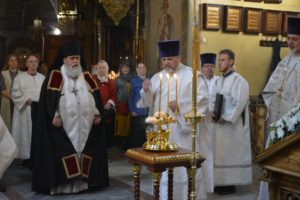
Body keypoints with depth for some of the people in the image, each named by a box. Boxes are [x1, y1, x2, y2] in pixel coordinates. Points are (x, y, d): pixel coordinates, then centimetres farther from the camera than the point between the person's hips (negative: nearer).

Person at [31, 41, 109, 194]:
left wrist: (98, 114, 3)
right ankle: (61, 183, 1)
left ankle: (81, 181, 13)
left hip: (85, 125, 4)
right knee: (64, 153, -5)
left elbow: (96, 96, 13)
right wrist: (54, 116, -16)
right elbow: (48, 97, -7)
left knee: (84, 151, 5)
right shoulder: (55, 76, 0)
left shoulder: (86, 76, 14)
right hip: (63, 125, -4)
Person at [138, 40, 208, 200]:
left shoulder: (191, 74, -1)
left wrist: (180, 104, -16)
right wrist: (146, 91, -11)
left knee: (185, 167, 0)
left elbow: (202, 98, -7)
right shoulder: (157, 77, 12)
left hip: (182, 129, -4)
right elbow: (149, 102, 10)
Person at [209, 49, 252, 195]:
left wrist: (225, 117, -18)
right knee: (220, 152, 10)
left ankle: (230, 184, 7)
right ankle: (221, 182, 18)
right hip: (220, 123, 8)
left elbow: (239, 102, -17)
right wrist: (212, 112, -6)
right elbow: (212, 99, 14)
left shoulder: (238, 80, -10)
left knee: (230, 152, -2)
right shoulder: (218, 81, 14)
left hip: (232, 124, -7)